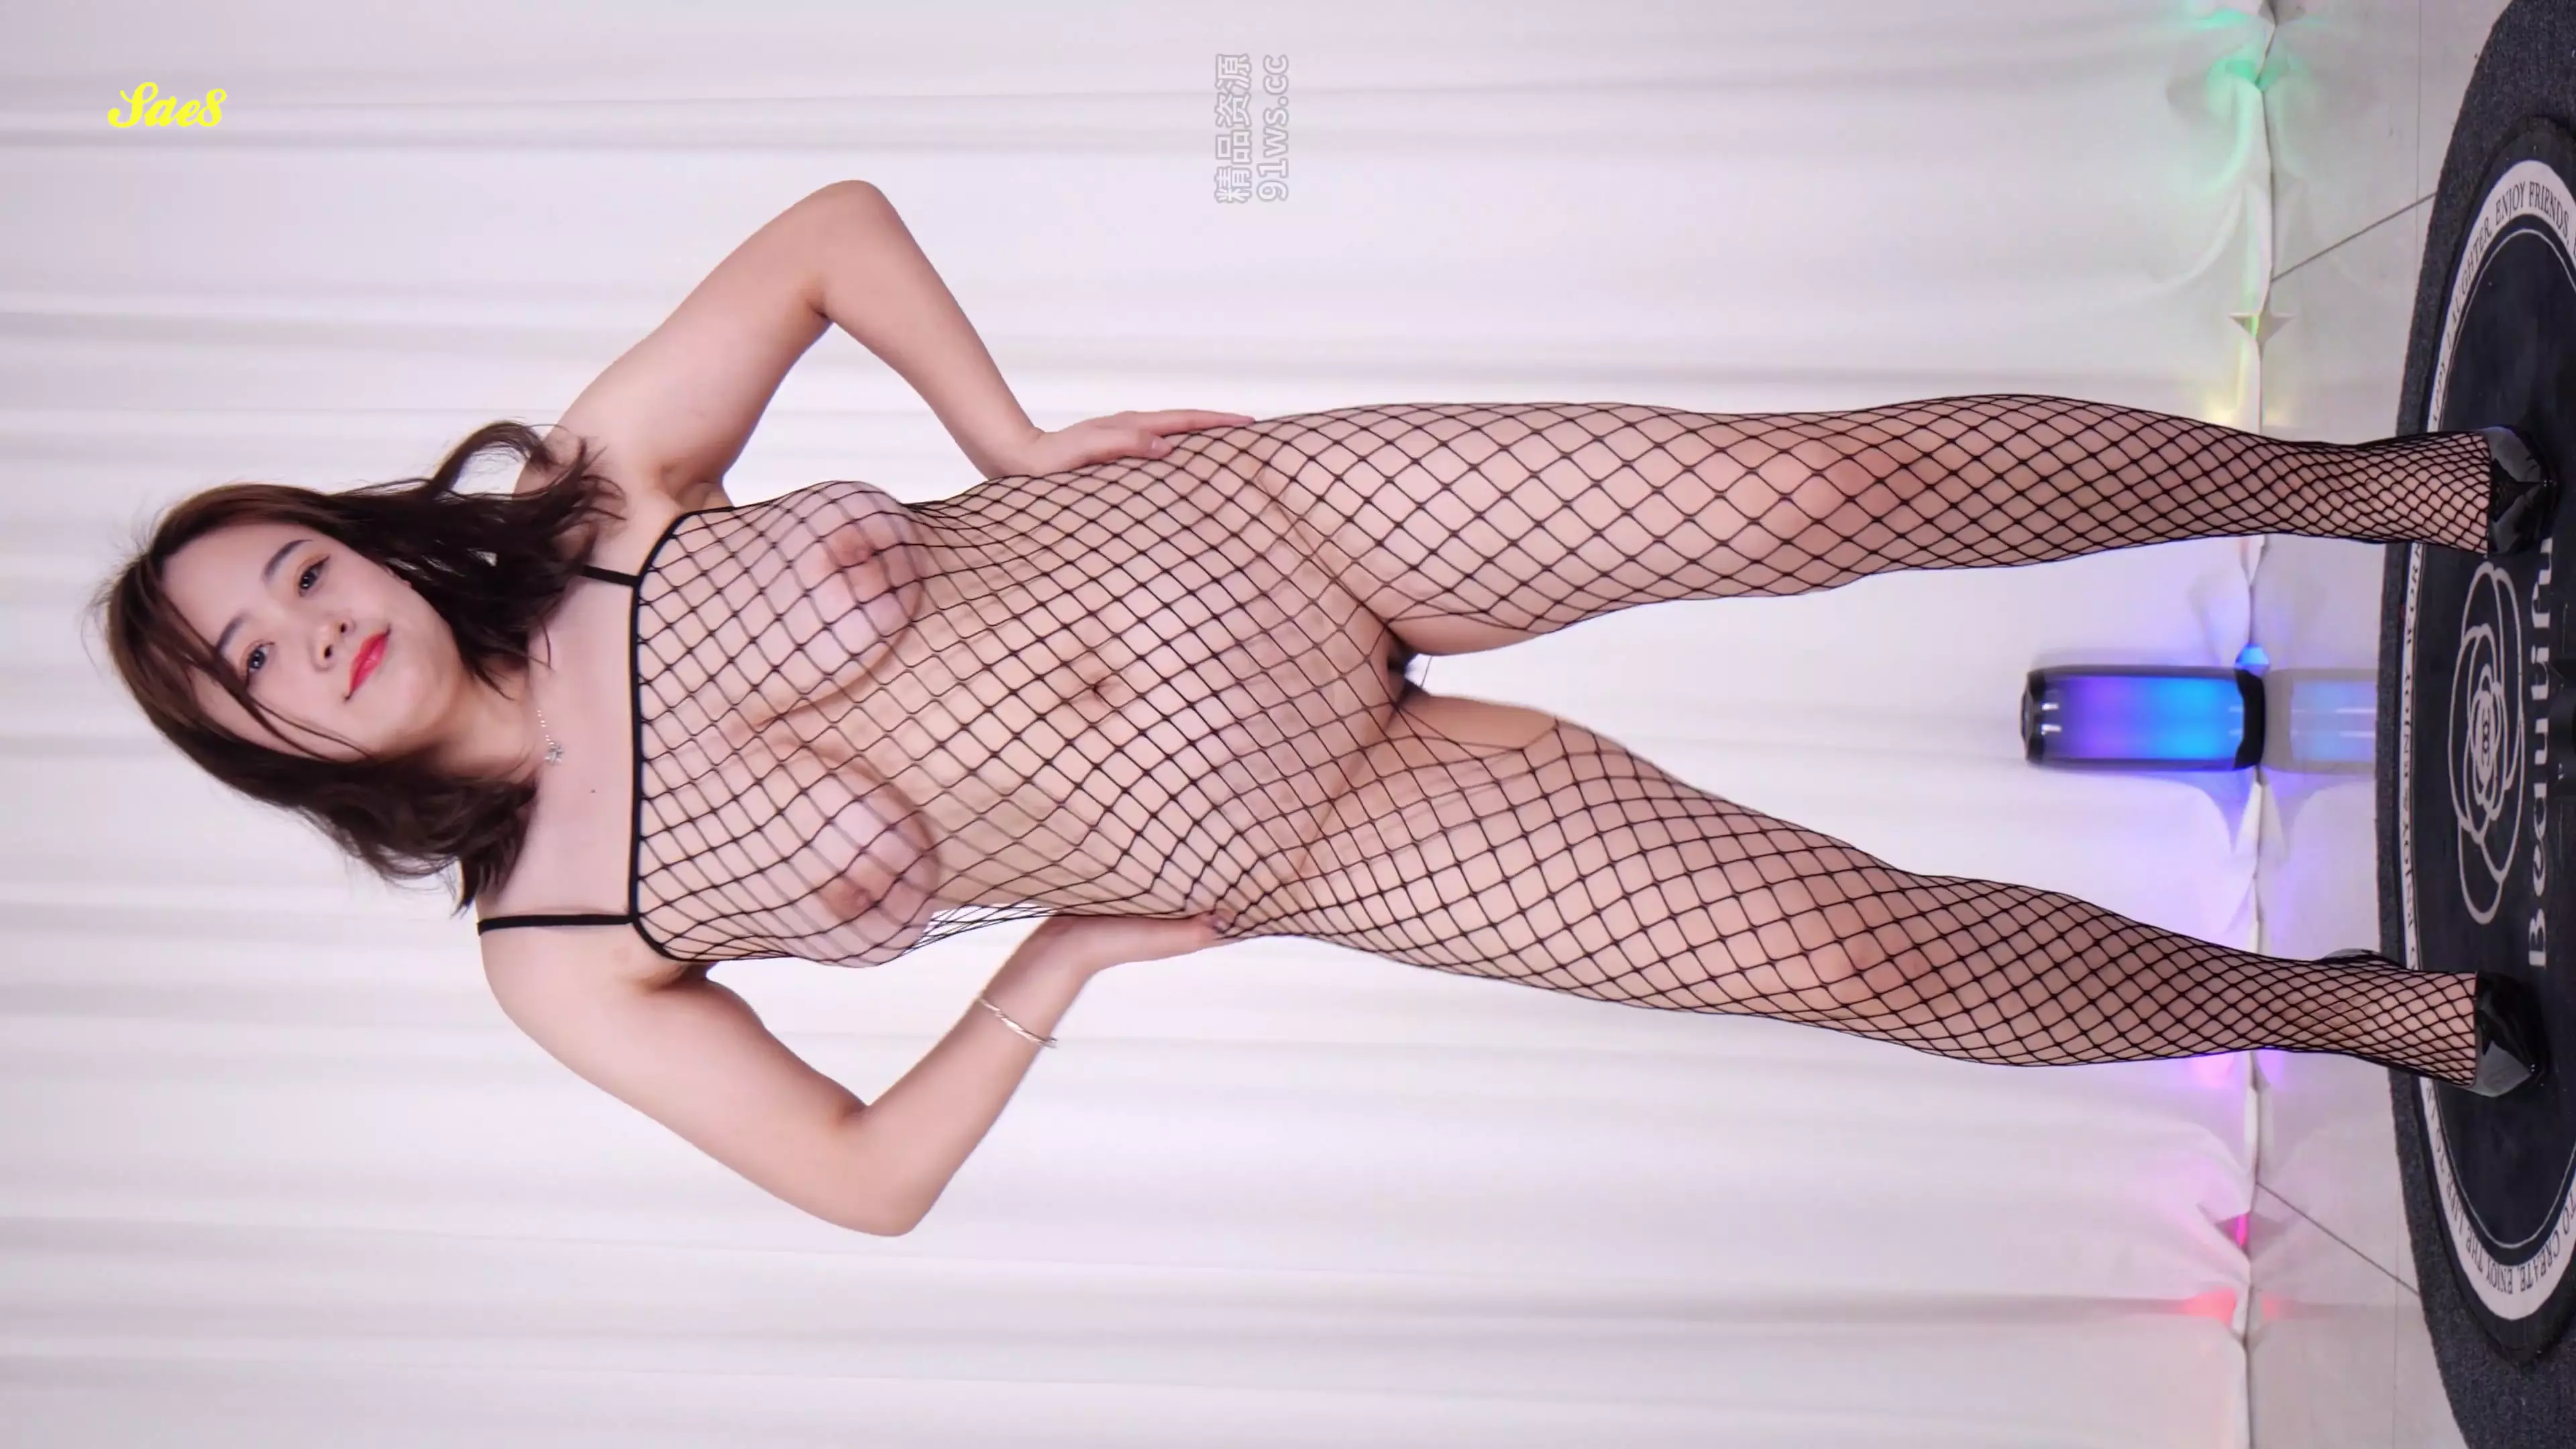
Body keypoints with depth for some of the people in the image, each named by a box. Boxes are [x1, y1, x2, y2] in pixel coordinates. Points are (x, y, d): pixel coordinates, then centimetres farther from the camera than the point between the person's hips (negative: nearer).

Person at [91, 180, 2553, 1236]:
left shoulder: (590, 493, -1)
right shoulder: (557, 949, -2)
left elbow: (837, 224, 7)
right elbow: (863, 1177, 0)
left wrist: (1014, 445, -2)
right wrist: (1068, 949, -1)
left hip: (1244, 529, 1)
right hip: (1275, 848, -1)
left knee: (1821, 485, -14)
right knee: (1854, 940, -9)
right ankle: (2360, 1005, 13)